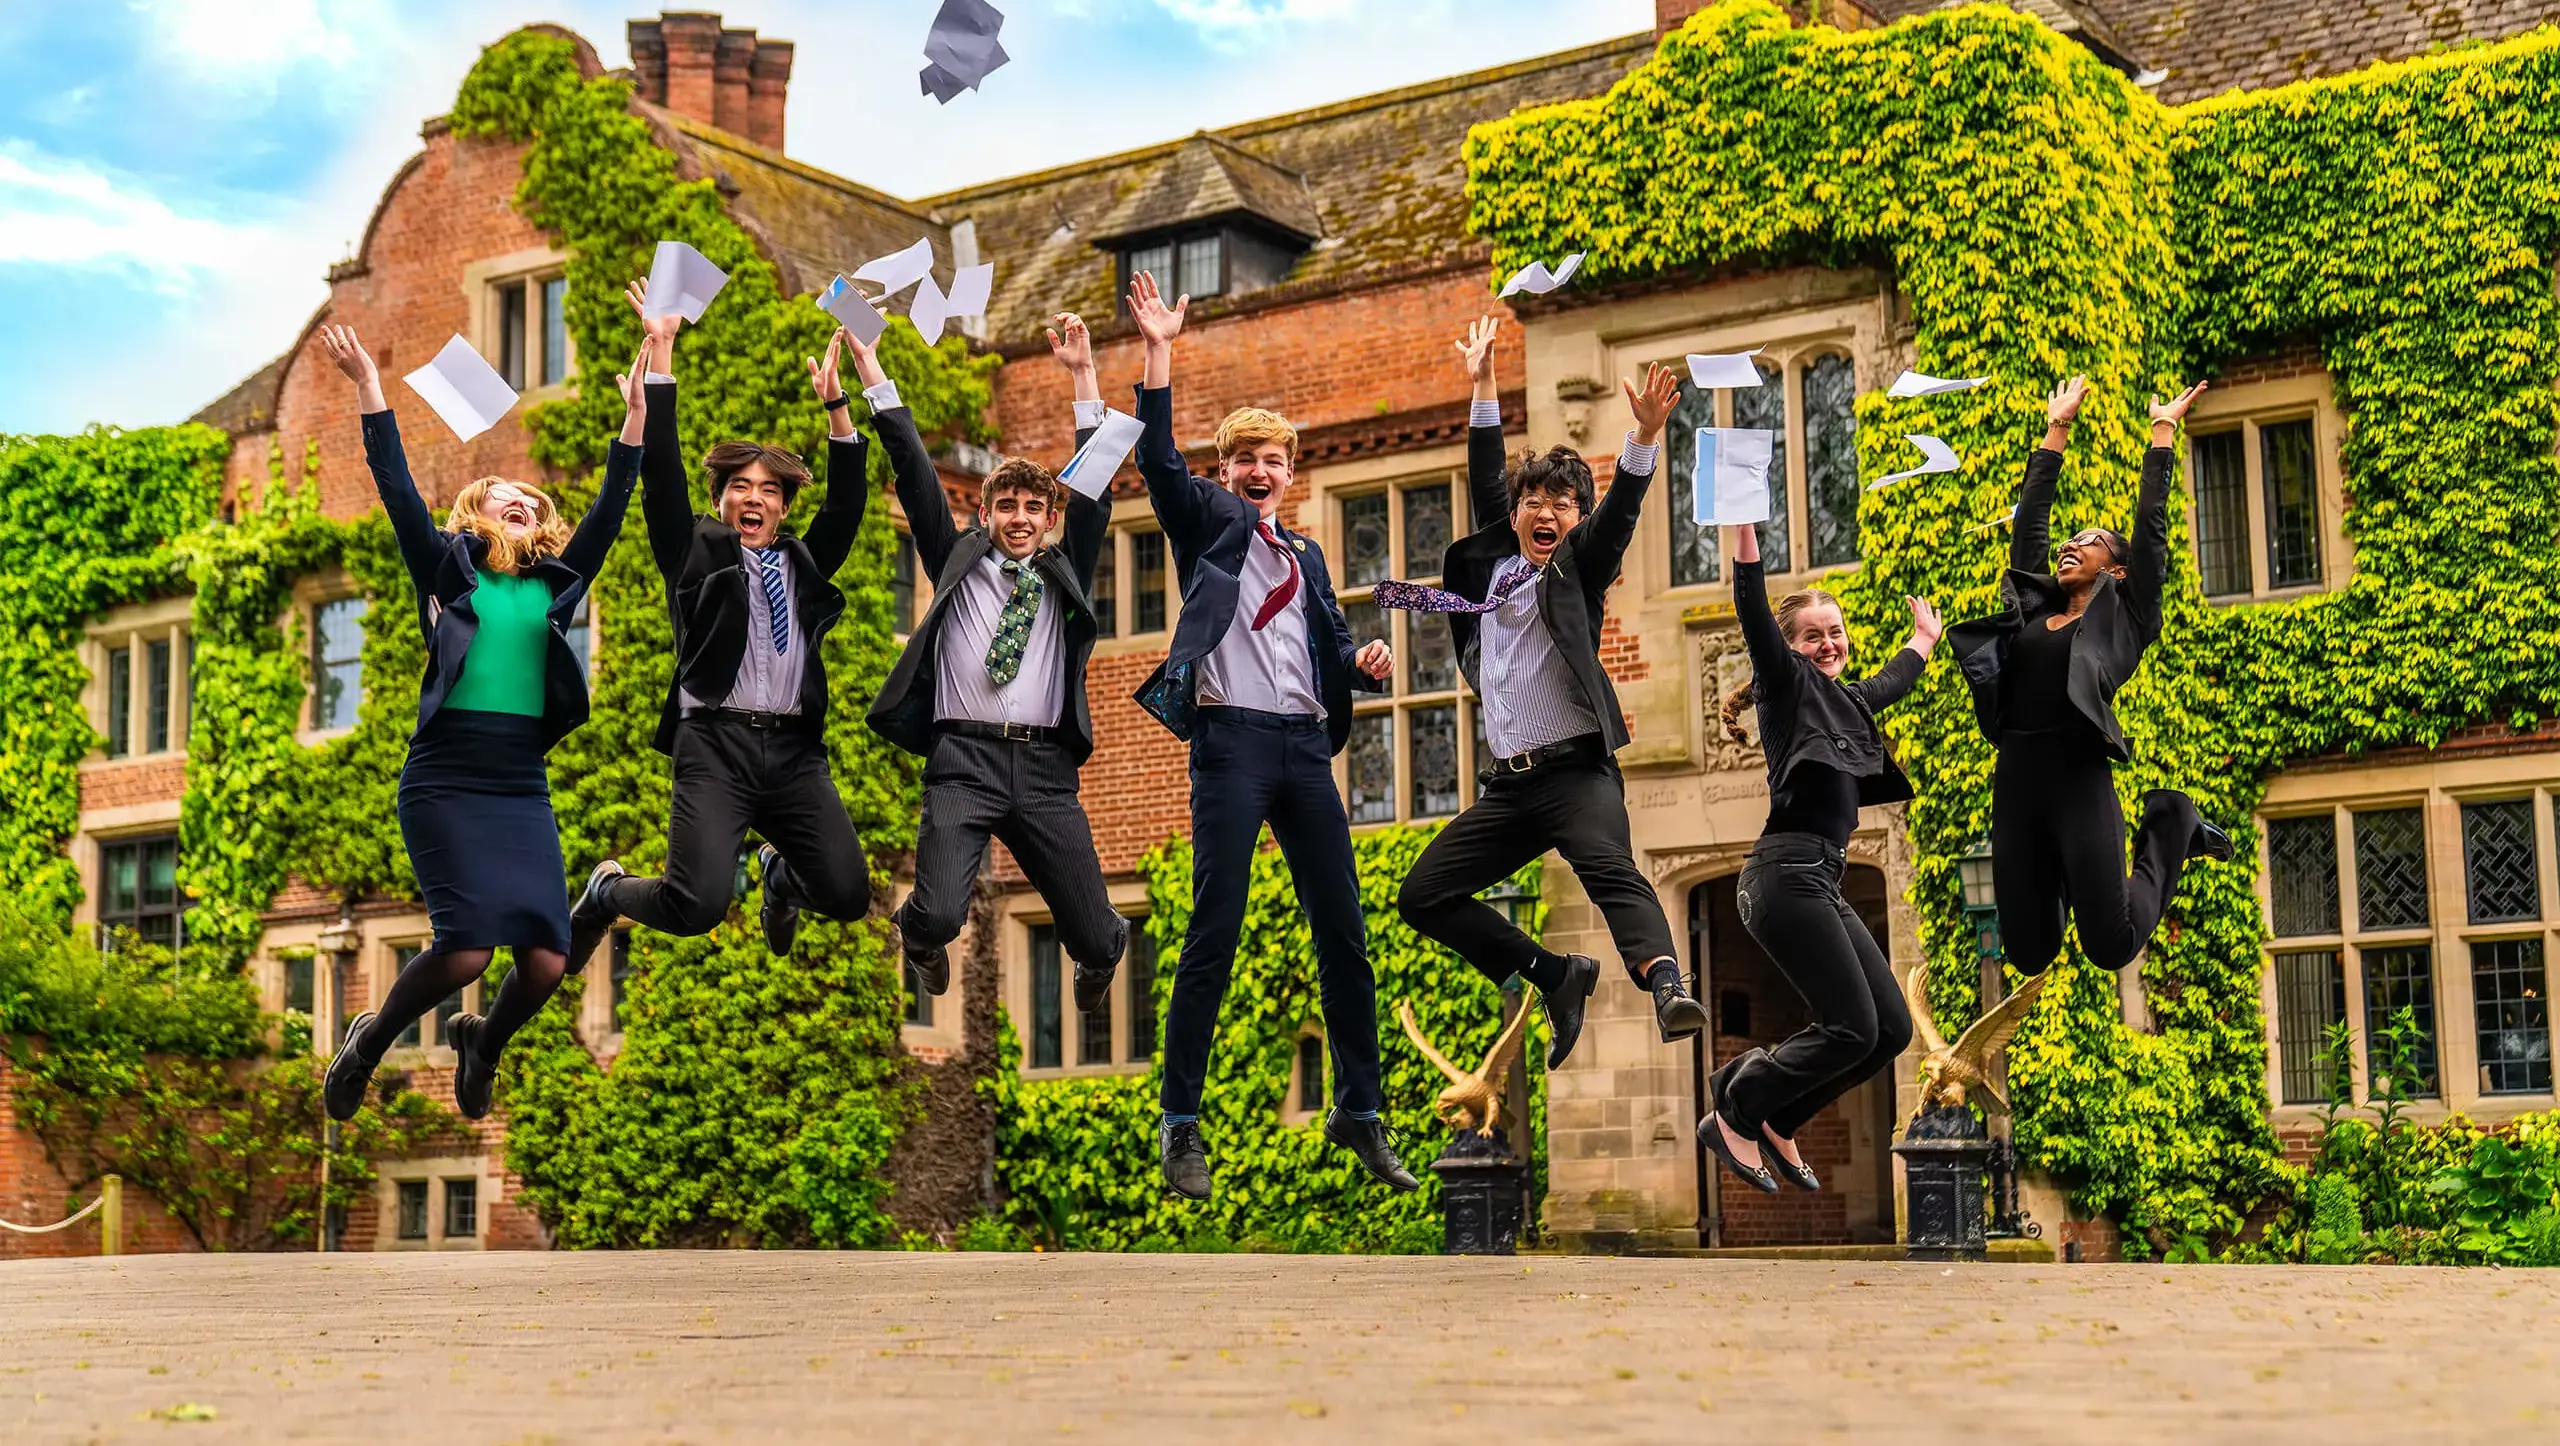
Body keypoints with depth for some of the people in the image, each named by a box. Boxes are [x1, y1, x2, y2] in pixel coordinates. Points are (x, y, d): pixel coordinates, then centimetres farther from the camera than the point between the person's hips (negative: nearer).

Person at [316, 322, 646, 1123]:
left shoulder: (556, 583, 16)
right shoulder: (446, 570, 8)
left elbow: (608, 512, 11)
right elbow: (399, 492, -2)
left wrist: (636, 418, 7)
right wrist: (369, 389, -8)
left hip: (523, 788, 4)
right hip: (446, 781, -4)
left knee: (547, 959, -7)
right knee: (465, 947, -16)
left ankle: (483, 1042, 26)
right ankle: (372, 1035, 14)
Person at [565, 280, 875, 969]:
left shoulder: (806, 564, 21)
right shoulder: (696, 553, 11)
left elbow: (847, 501, 11)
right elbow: (661, 477, 2)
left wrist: (835, 405, 1)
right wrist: (661, 350, -4)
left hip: (795, 749, 4)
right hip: (715, 742, -4)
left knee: (849, 897, -9)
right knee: (695, 907, -20)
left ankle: (781, 871, 27)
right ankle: (608, 892, 16)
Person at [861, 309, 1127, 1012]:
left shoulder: (1064, 576, 19)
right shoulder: (959, 564, 16)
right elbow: (915, 474, 11)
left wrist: (1083, 374, 7)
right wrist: (869, 367, 7)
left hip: (1045, 767, 2)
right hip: (964, 759, -2)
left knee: (1096, 940, -1)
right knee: (939, 917, -21)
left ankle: (1101, 954, 39)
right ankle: (922, 940, 19)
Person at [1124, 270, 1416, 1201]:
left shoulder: (1306, 556, 23)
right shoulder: (1209, 524, 10)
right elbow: (1158, 458, -5)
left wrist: (1365, 662, 0)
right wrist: (1159, 352, -12)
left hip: (1305, 743, 5)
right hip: (1232, 737, -5)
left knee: (1344, 932, 5)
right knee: (1214, 934, -9)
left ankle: (1359, 1111, 15)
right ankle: (1181, 1125, -3)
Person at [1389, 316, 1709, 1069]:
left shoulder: (1578, 568, 4)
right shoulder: (1492, 558, 15)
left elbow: (1620, 513, -11)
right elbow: (1486, 482, 22)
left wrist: (1645, 435, -26)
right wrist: (1483, 386, 21)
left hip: (1576, 771, -6)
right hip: (1508, 782, 6)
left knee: (1612, 871, -31)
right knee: (1422, 896, 3)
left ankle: (1665, 984, -50)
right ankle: (1558, 976, 9)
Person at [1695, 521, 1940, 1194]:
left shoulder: (1846, 700, 23)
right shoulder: (1788, 682, 1)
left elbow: (1895, 679, 45)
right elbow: (1753, 612, -15)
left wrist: (1925, 635, 59)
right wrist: (1744, 522, -24)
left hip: (1822, 883, 9)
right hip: (1787, 876, -9)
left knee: (1891, 1028, 4)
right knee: (1851, 1027, -12)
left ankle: (1771, 1119, 17)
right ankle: (1735, 1114, 5)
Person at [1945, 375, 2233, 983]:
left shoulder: (2124, 614, 9)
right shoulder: (2033, 607, 19)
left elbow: (2151, 522, 7)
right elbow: (2030, 517, 22)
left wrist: (2163, 430, 12)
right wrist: (2058, 428, 28)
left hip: (2080, 779, -4)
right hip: (2015, 779, 4)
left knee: (2112, 947, -6)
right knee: (2029, 954, 2)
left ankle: (2172, 828, 21)